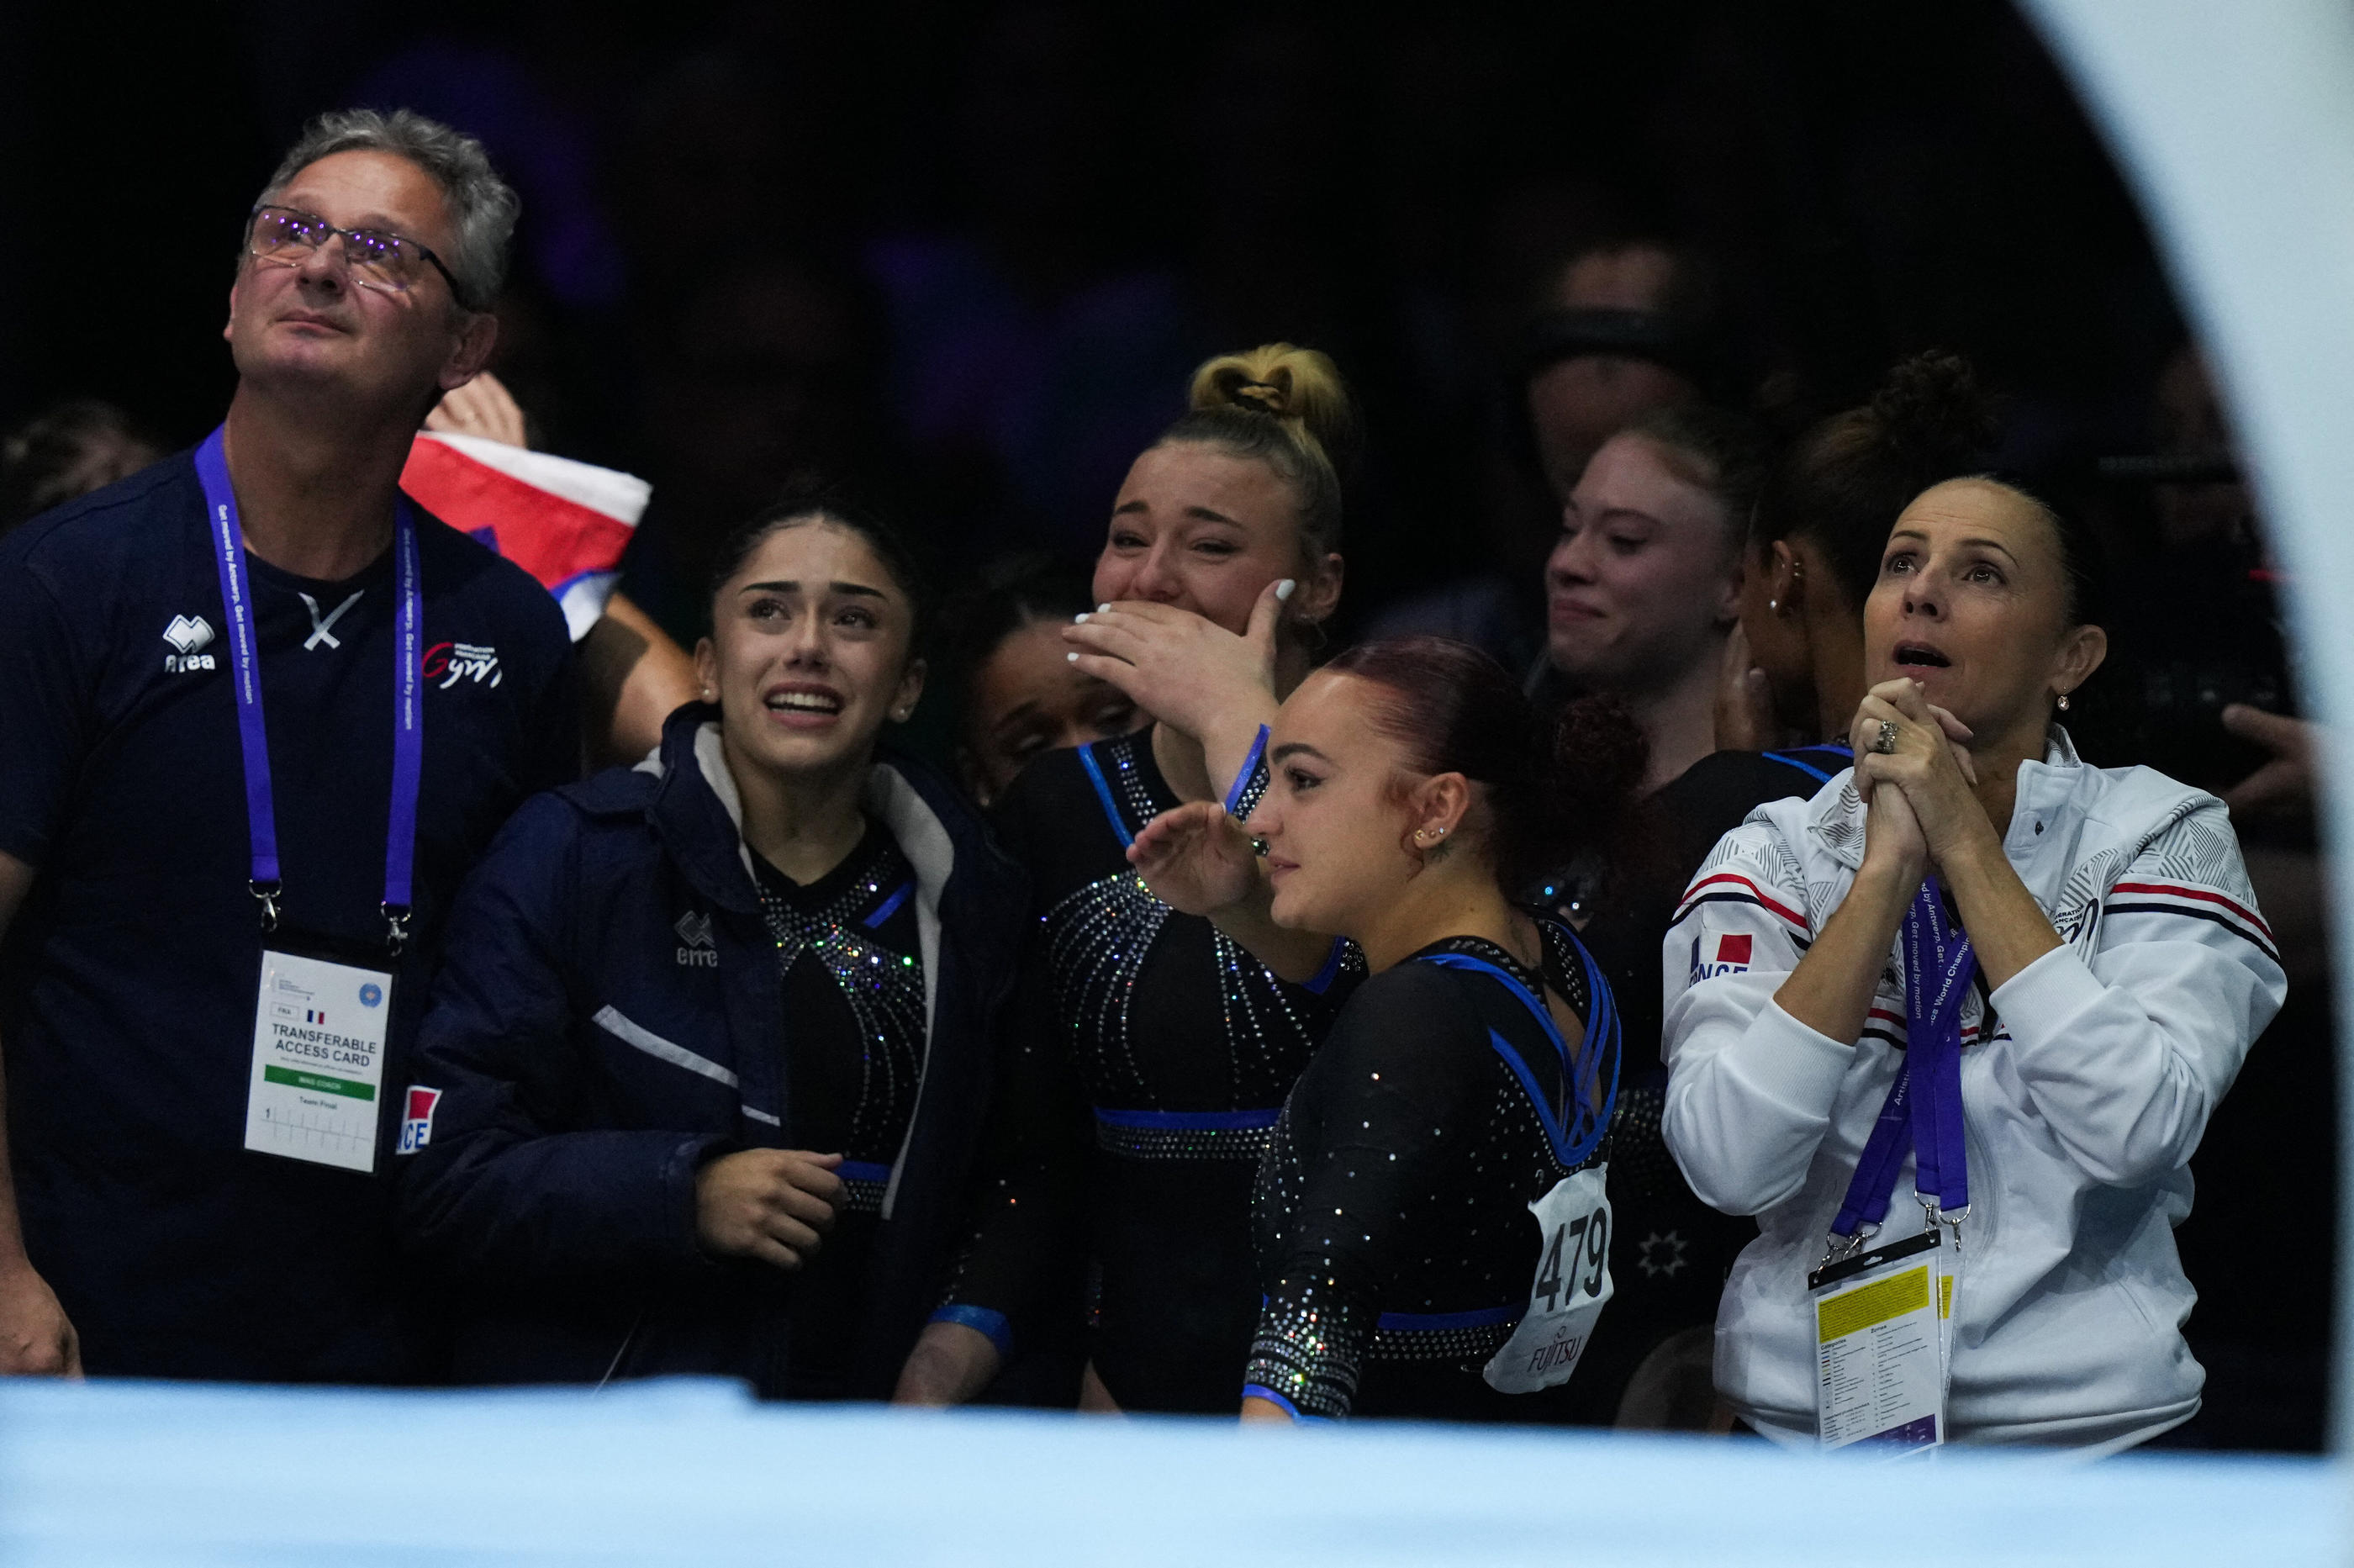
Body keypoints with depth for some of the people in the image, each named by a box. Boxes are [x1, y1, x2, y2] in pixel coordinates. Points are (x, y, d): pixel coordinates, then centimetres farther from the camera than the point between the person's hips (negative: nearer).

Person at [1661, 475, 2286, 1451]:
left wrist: (1964, 839, -9)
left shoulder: (2160, 838, 6)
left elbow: (2134, 1134, -12)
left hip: (2088, 1430, -1)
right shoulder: (1775, 856, 9)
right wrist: (1888, 864, -10)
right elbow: (1729, 1165, -8)